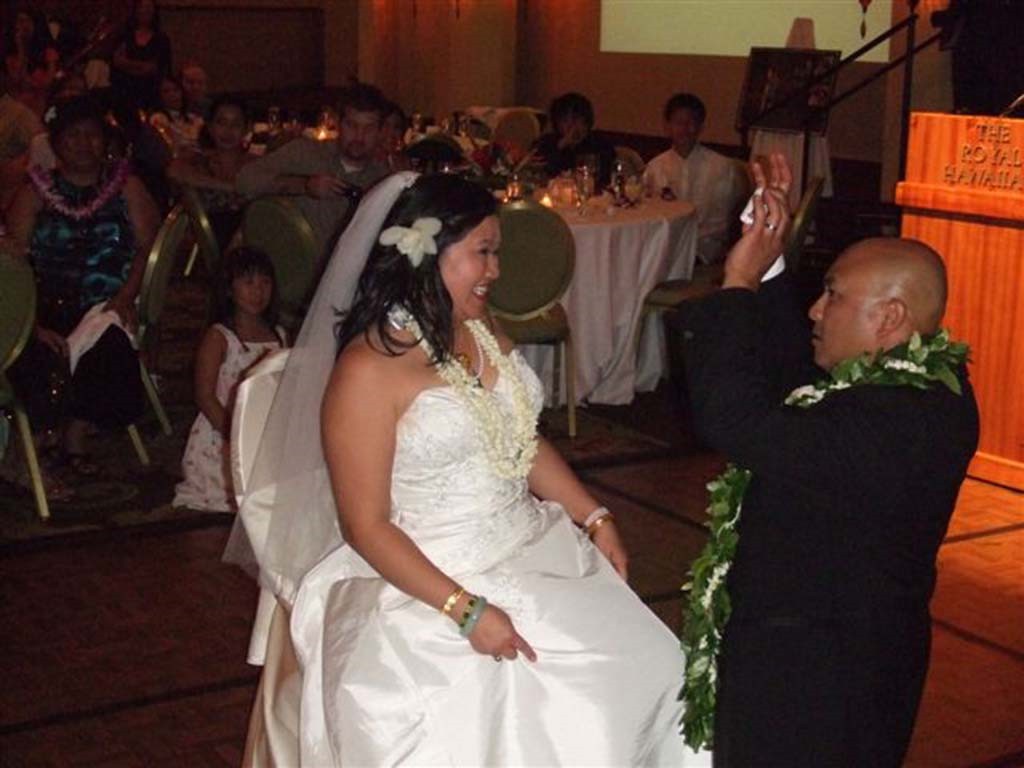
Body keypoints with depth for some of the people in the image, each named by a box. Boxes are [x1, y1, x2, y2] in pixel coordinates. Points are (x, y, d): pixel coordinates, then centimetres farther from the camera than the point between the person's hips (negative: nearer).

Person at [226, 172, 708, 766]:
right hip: (428, 582, -7)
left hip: (534, 549, 8)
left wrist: (595, 517, 7)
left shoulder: (485, 331, 8)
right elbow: (366, 527, -15)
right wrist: (466, 610, -21)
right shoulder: (368, 370, -15)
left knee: (647, 665, -7)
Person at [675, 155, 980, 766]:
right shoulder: (930, 389, -1)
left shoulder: (890, 420, -32)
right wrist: (770, 266, 0)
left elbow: (737, 423, -35)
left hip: (810, 681, -9)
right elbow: (794, 373, 7)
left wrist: (739, 284, -25)